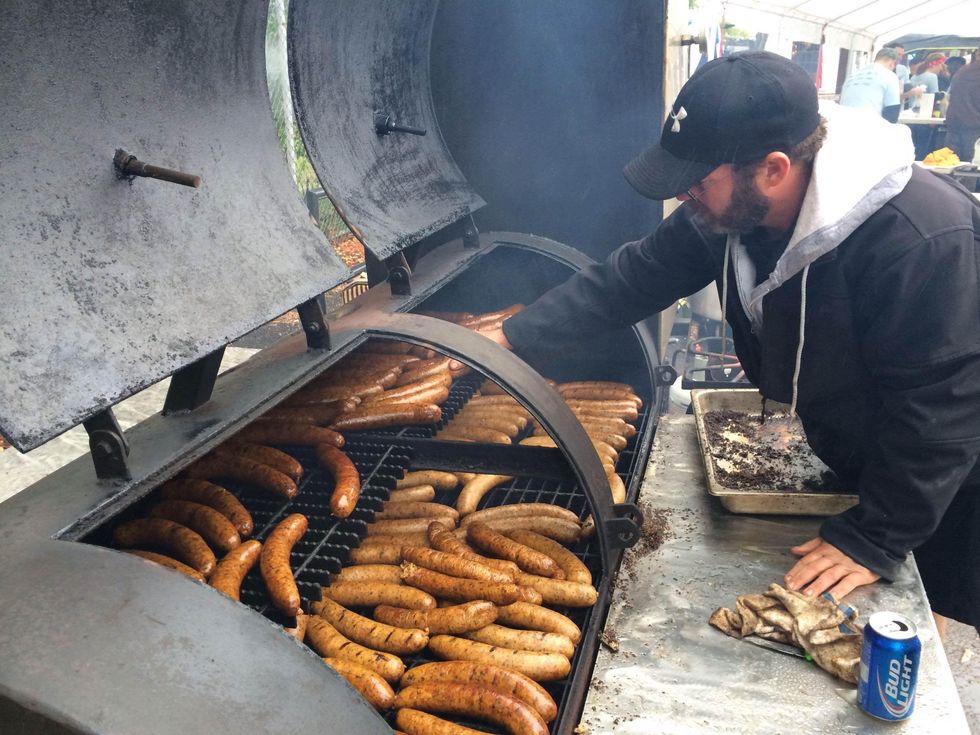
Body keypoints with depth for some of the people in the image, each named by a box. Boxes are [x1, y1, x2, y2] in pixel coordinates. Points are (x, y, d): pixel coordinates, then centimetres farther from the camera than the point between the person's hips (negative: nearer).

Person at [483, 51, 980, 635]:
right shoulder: (727, 209, -17)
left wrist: (874, 538, -26)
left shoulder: (924, 238, -38)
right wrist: (511, 337, -15)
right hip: (847, 461, 6)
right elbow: (631, 279, -10)